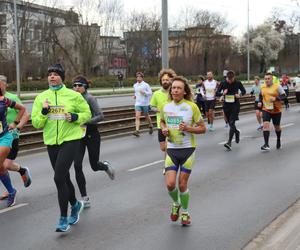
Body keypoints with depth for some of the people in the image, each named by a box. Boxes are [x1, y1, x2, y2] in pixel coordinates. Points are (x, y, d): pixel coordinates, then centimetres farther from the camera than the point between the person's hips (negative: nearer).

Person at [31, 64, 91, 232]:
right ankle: (75, 205, 43)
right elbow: (36, 124, 4)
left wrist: (75, 117, -13)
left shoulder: (73, 95, -3)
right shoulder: (41, 97, 5)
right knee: (64, 178, 16)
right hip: (52, 142, 5)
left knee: (59, 177, -15)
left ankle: (64, 219, -4)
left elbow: (87, 114, 5)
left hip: (71, 140, -4)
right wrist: (43, 112, -14)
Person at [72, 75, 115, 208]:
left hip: (92, 135, -4)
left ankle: (106, 166, 47)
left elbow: (101, 116, -17)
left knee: (94, 166, 8)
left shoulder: (90, 99, -13)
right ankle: (85, 198, 1)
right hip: (79, 135, 4)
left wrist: (85, 121, -25)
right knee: (77, 165, -8)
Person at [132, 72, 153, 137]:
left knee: (147, 116, 13)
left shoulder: (146, 85, -7)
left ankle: (151, 126, 39)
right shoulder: (135, 85, 8)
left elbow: (150, 93, -7)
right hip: (138, 103, 3)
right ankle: (137, 131, -18)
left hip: (145, 103, -3)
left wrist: (144, 92, -23)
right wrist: (135, 95, 4)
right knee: (137, 117, -12)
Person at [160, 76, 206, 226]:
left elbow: (202, 128, -4)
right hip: (171, 150, 3)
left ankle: (185, 212, 26)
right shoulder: (166, 107, 2)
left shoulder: (192, 106, -9)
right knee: (170, 184, -6)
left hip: (188, 149, -3)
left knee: (182, 184, 1)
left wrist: (188, 128, -21)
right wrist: (164, 129, 0)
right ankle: (176, 204, 27)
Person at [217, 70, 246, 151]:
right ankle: (237, 132, 47)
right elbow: (217, 93, 2)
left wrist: (240, 94, -13)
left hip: (235, 105, -3)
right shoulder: (223, 83, -4)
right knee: (230, 123, 14)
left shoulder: (238, 83, -6)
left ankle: (229, 142, -18)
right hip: (226, 105, 3)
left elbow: (244, 91, 9)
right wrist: (223, 93, -19)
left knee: (232, 123, -14)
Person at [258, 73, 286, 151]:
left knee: (277, 127, 14)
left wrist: (276, 98, -26)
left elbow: (284, 96, -11)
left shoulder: (278, 86, -10)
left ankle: (278, 141, 42)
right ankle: (266, 145, -20)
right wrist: (260, 102, 1)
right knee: (266, 125, -17)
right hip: (266, 110, 2)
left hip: (276, 110, -2)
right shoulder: (262, 87, 2)